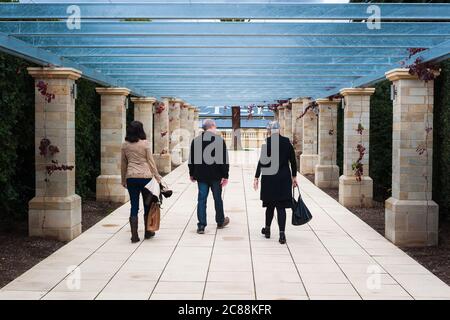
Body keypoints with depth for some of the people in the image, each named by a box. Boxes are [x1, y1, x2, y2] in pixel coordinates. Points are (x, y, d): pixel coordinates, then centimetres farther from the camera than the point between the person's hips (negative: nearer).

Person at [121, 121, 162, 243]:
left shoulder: (125, 145, 3)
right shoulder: (145, 143, -7)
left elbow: (123, 164, 10)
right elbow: (151, 162, -5)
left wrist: (123, 180, 19)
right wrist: (157, 177, 2)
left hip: (131, 177, 3)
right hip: (145, 176, -2)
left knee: (134, 206, 5)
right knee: (148, 204, 12)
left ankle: (134, 235, 3)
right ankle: (148, 232, 23)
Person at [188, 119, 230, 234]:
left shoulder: (196, 140, 3)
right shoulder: (219, 140, -7)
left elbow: (191, 159, 8)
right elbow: (224, 160, -10)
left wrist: (192, 174, 17)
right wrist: (225, 176, -7)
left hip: (201, 176, 2)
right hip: (215, 176, -2)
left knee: (201, 200, 4)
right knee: (218, 199, 13)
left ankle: (201, 226, 1)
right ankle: (220, 221, 29)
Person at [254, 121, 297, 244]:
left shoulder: (267, 142, -9)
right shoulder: (287, 142, 2)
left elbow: (262, 161, -12)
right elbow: (293, 161, 6)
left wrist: (257, 177, -7)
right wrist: (294, 176, 16)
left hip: (269, 178, -2)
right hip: (284, 178, 2)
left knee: (270, 204, 14)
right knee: (281, 206, 3)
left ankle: (267, 229, 29)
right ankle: (282, 234, -5)